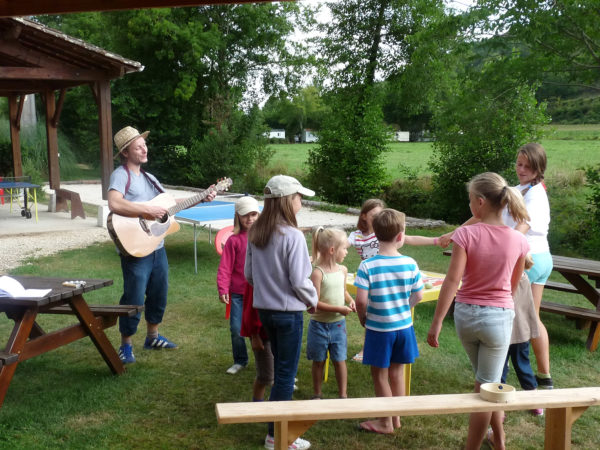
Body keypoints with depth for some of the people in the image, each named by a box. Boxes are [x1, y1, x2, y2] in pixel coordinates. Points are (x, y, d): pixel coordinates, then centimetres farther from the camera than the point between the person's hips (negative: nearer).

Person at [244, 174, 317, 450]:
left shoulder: (255, 233, 2)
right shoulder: (292, 236, -20)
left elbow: (248, 274, 8)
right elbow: (299, 280, -19)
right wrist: (312, 301, -1)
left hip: (264, 309, 7)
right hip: (289, 311, -7)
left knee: (280, 368, 21)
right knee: (286, 373, 4)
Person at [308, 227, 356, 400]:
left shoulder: (343, 270, 2)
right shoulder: (318, 273, -18)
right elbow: (314, 303, -21)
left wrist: (350, 300, -1)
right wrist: (339, 309, -24)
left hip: (338, 324, 4)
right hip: (319, 325, -4)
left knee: (339, 360, 8)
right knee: (318, 361, 12)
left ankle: (343, 394, 21)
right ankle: (317, 394, 29)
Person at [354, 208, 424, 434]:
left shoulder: (367, 266, -18)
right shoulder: (410, 264, -9)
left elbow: (361, 300, -22)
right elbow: (418, 295, -1)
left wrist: (363, 318, -3)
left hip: (379, 328, -4)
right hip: (404, 325, 4)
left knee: (379, 374, 12)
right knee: (397, 372, 20)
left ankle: (385, 422, 25)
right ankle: (396, 417, 34)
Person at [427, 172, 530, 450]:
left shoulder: (466, 234, -15)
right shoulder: (518, 241, -7)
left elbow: (452, 280, -18)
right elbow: (513, 286, 6)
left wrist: (437, 322, -13)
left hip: (465, 315, 1)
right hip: (499, 317, -1)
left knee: (487, 383, 24)